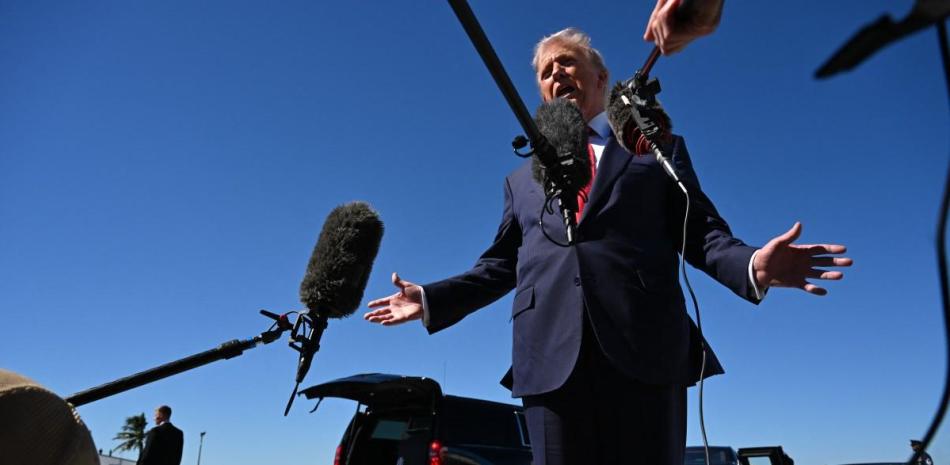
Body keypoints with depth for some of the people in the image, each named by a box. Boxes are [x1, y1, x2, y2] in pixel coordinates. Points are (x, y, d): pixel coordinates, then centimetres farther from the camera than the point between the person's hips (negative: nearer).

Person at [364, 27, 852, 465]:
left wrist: (752, 265, -12)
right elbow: (501, 264, 23)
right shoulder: (521, 179, 26)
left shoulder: (659, 148, 19)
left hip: (646, 347, -2)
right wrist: (430, 299, 12)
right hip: (551, 356, 2)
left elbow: (700, 232, 9)